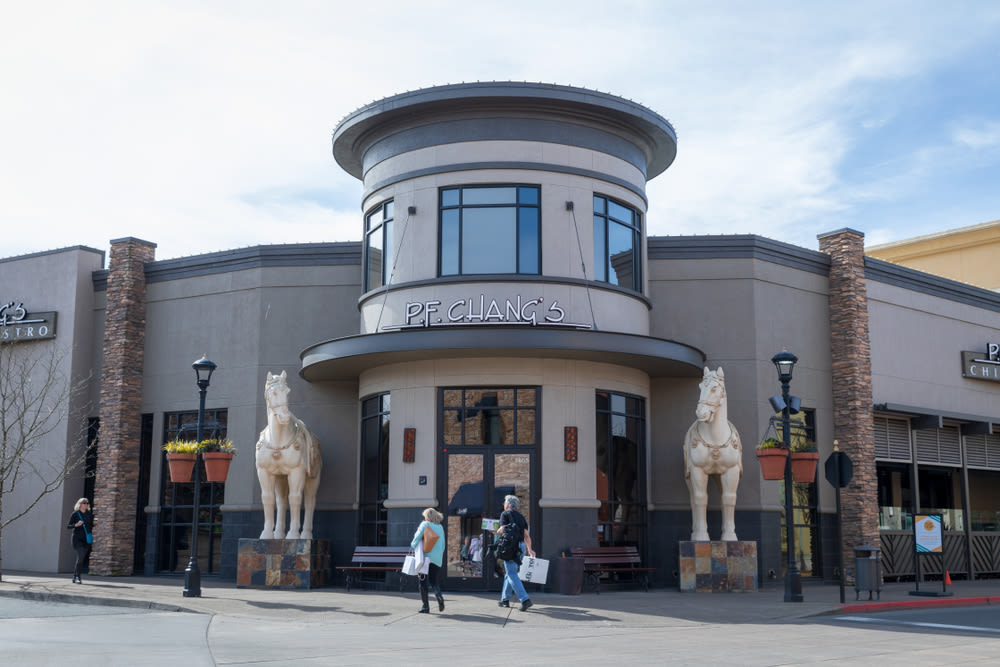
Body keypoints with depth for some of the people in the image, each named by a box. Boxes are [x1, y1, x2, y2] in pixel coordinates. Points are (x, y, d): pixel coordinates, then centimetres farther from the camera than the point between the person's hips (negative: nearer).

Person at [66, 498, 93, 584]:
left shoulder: (89, 514, 10)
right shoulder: (75, 514, -1)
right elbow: (68, 526, -1)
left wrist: (92, 530, 4)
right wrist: (76, 525, -18)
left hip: (86, 539, 4)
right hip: (77, 538, -4)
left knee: (81, 559, 7)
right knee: (80, 556, -20)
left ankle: (75, 577, 18)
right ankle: (77, 577, -11)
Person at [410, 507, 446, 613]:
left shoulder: (425, 524, -2)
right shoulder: (440, 527, 12)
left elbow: (417, 537, -9)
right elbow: (443, 545, 14)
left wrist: (413, 545, 10)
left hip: (426, 556, -4)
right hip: (437, 559, 4)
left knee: (423, 581, 4)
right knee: (433, 580, 15)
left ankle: (425, 606, 1)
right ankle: (439, 596, -12)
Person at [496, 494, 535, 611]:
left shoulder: (505, 514, 1)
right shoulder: (521, 516, 19)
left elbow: (502, 529, -12)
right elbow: (527, 535, 13)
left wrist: (497, 531, 10)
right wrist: (529, 549, 14)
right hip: (521, 546, 7)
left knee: (512, 574, -8)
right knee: (509, 572, 19)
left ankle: (525, 599, -21)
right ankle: (505, 599, 25)